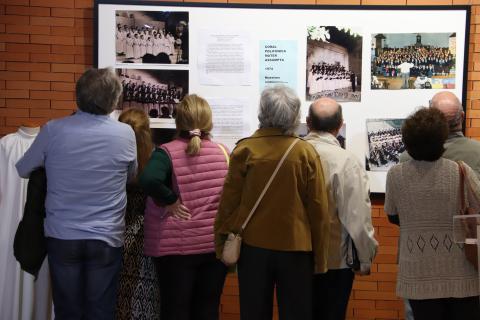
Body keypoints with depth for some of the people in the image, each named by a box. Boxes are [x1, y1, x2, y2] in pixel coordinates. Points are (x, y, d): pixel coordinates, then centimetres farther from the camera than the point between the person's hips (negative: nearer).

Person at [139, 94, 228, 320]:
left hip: (177, 246, -3)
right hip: (216, 244, 3)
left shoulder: (167, 152, -11)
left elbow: (149, 180, -30)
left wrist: (170, 202, -16)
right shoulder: (222, 152, 1)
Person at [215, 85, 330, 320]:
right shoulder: (306, 152, -6)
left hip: (253, 246, 0)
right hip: (296, 248, 0)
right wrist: (319, 256, 4)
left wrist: (222, 243, 8)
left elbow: (229, 201, -5)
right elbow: (318, 208, -5)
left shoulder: (245, 149, -7)